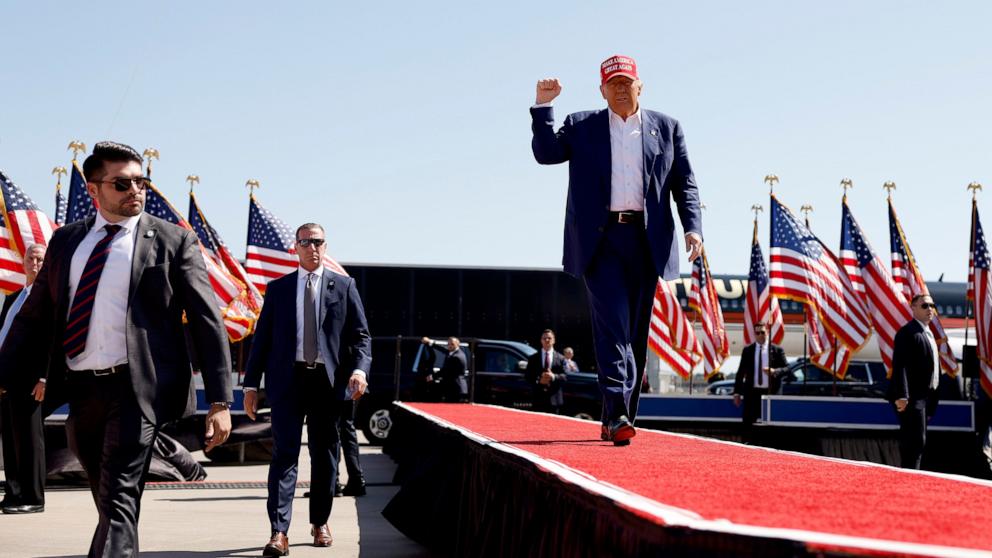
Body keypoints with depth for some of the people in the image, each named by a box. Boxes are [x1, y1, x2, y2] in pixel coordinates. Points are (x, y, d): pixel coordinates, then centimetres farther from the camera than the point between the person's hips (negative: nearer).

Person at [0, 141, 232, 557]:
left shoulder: (174, 241, 1)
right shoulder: (65, 240, 13)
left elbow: (206, 320, -3)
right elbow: (35, 316, 13)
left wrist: (219, 401, -9)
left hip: (135, 387, -4)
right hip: (79, 388, 5)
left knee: (119, 501, -10)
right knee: (110, 502, 16)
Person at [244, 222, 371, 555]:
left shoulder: (344, 286, 7)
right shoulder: (278, 288, 9)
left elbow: (360, 335, 3)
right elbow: (262, 337, 8)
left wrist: (359, 369, -14)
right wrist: (251, 384, 3)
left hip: (328, 380, 1)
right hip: (288, 379, 0)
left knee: (325, 454, 9)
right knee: (284, 453, -7)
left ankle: (320, 523, 24)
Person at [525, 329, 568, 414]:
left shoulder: (560, 358, 10)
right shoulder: (533, 358, 11)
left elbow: (565, 376, 1)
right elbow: (528, 377, 5)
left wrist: (554, 377, -17)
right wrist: (539, 380, -13)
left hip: (554, 398, 0)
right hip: (538, 398, 0)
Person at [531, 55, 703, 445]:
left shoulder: (667, 128, 13)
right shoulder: (581, 126, 12)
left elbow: (684, 183, 10)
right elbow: (545, 153, 1)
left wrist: (692, 227, -3)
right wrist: (542, 106, -8)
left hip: (646, 241, 2)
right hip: (599, 239, -2)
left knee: (635, 332, 5)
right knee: (612, 323, -14)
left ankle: (615, 419, 14)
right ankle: (617, 413, -20)